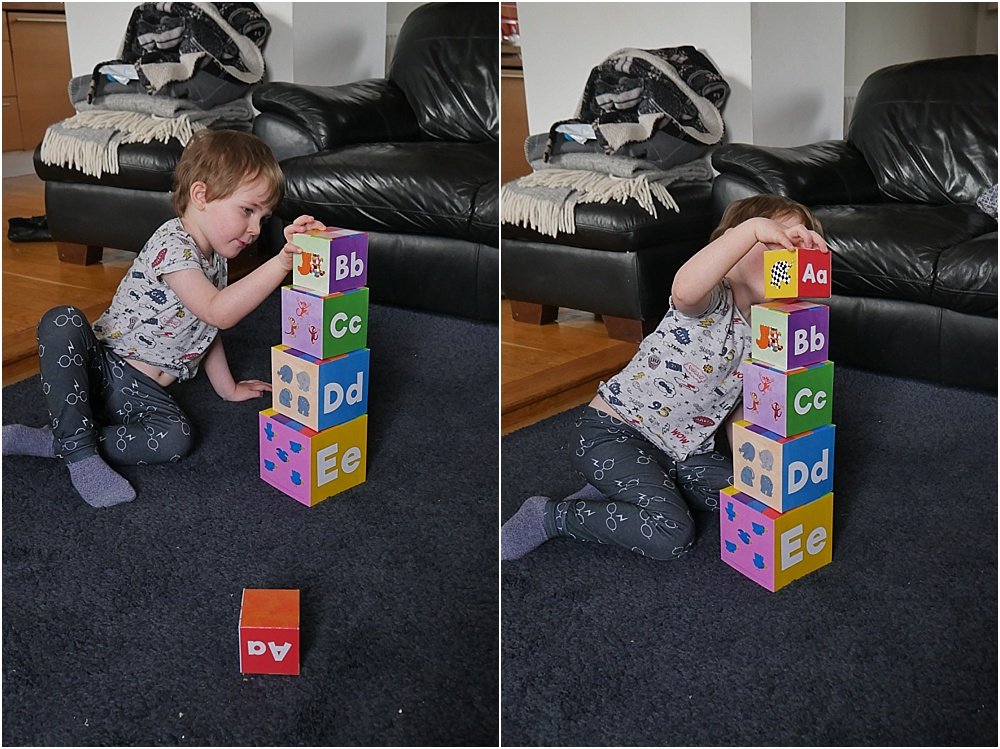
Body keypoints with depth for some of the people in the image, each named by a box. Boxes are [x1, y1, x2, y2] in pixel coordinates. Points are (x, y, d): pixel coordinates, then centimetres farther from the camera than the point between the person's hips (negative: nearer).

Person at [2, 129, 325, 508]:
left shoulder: (216, 258, 12)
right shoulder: (172, 244, -16)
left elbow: (206, 328, 26)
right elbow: (218, 312, -31)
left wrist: (228, 388, 27)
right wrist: (282, 261, -37)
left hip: (144, 394, 7)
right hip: (100, 366, -7)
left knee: (177, 438, -24)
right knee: (63, 322, -37)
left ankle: (53, 441, -15)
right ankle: (79, 449, -29)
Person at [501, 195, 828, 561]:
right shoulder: (713, 300, -20)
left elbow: (735, 406, 16)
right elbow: (684, 289, -48)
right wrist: (752, 228, -51)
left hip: (679, 446, 9)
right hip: (611, 433, -9)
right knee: (672, 534, -22)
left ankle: (617, 489, 13)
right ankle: (550, 517, -6)